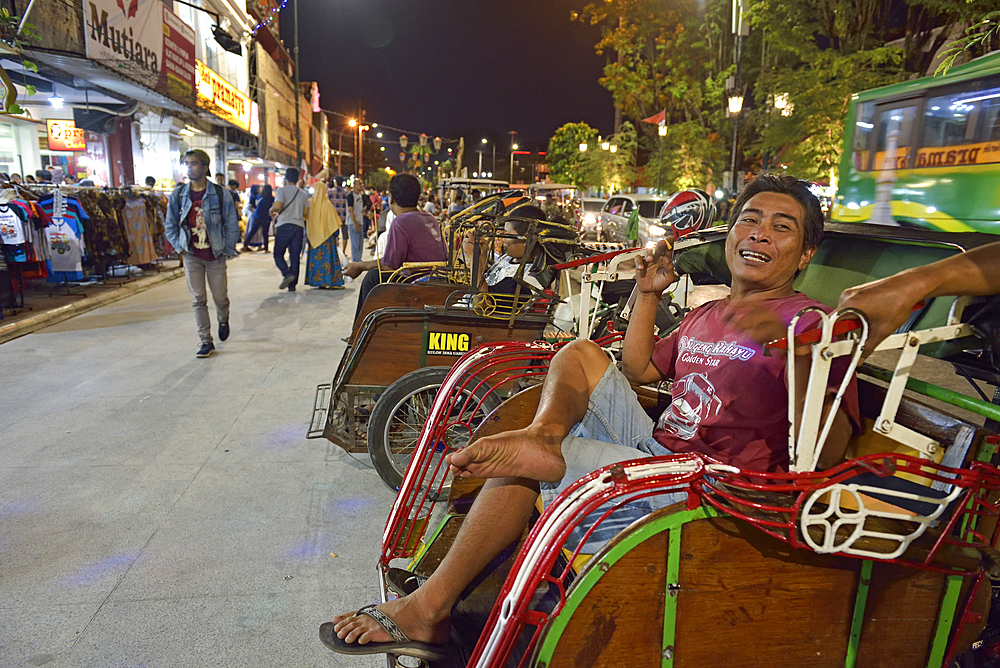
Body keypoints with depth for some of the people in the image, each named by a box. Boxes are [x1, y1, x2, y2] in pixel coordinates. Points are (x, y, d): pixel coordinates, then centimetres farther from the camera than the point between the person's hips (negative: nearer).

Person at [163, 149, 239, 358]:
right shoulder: (178, 194, 2)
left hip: (215, 256, -2)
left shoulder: (220, 194, -6)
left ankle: (223, 320, 40)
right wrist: (180, 247, 2)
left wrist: (228, 250, -2)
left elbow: (231, 225, -1)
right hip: (191, 256, 2)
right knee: (198, 300, 2)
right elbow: (170, 225, 11)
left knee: (220, 297, 6)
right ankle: (206, 341, 9)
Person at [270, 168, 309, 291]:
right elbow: (306, 213, 11)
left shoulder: (282, 190, -2)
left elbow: (277, 206, -15)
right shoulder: (303, 194, 13)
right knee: (295, 256, 6)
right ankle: (292, 285, 5)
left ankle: (287, 274, -18)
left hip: (284, 225, -4)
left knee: (278, 254, 5)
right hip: (299, 226, 4)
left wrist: (271, 211, 6)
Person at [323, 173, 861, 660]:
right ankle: (543, 432, -27)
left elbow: (827, 453, -19)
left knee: (523, 460, -21)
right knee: (581, 354, 3)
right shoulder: (707, 313, 18)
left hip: (706, 491, -8)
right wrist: (647, 295, 18)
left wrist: (795, 355, -35)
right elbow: (638, 370, 27)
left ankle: (429, 607, -11)